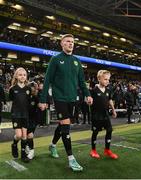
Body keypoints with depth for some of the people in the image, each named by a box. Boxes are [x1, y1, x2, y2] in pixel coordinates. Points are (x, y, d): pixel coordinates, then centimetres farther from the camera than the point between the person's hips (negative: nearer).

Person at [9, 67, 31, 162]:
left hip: (25, 114, 3)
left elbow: (30, 101, 6)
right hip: (16, 114, -2)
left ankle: (23, 153, 21)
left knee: (24, 135, 6)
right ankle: (14, 145, 25)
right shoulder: (13, 89, -4)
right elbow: (11, 99, 2)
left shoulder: (28, 88, 2)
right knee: (19, 135, -8)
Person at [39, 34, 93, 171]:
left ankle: (53, 145, 40)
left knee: (63, 124, 15)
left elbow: (81, 80, 14)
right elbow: (48, 81, -5)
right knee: (65, 125, -9)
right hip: (60, 98, -5)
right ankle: (71, 159, 1)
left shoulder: (76, 61, 11)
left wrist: (87, 94, 0)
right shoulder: (56, 59, -3)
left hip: (72, 98, 5)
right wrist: (43, 100, -9)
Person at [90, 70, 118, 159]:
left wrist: (113, 110, 23)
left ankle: (107, 150, 21)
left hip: (105, 114, 6)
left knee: (109, 130, 5)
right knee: (95, 132, 5)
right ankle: (93, 150, 23)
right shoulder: (94, 90, -14)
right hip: (96, 115, -6)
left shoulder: (108, 90, 5)